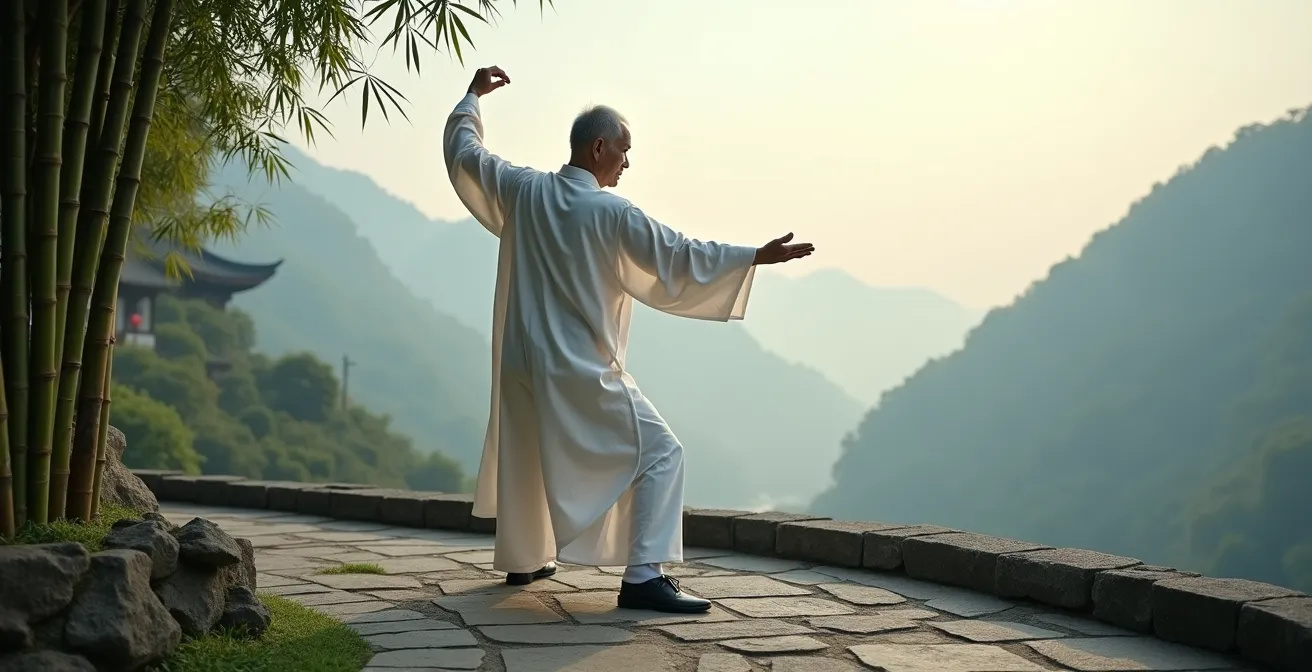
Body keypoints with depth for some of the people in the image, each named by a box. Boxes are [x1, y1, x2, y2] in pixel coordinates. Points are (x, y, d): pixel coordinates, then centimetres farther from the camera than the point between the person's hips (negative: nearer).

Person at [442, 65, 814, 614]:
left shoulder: (523, 190, 2)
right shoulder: (611, 214, -15)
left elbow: (463, 150, 17)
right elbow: (678, 255, -14)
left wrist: (473, 96, 34)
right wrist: (756, 257, -10)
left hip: (521, 361, 7)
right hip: (582, 372, -7)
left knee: (525, 457, 28)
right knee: (659, 454, -4)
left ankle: (522, 560, 40)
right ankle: (643, 576, -14)